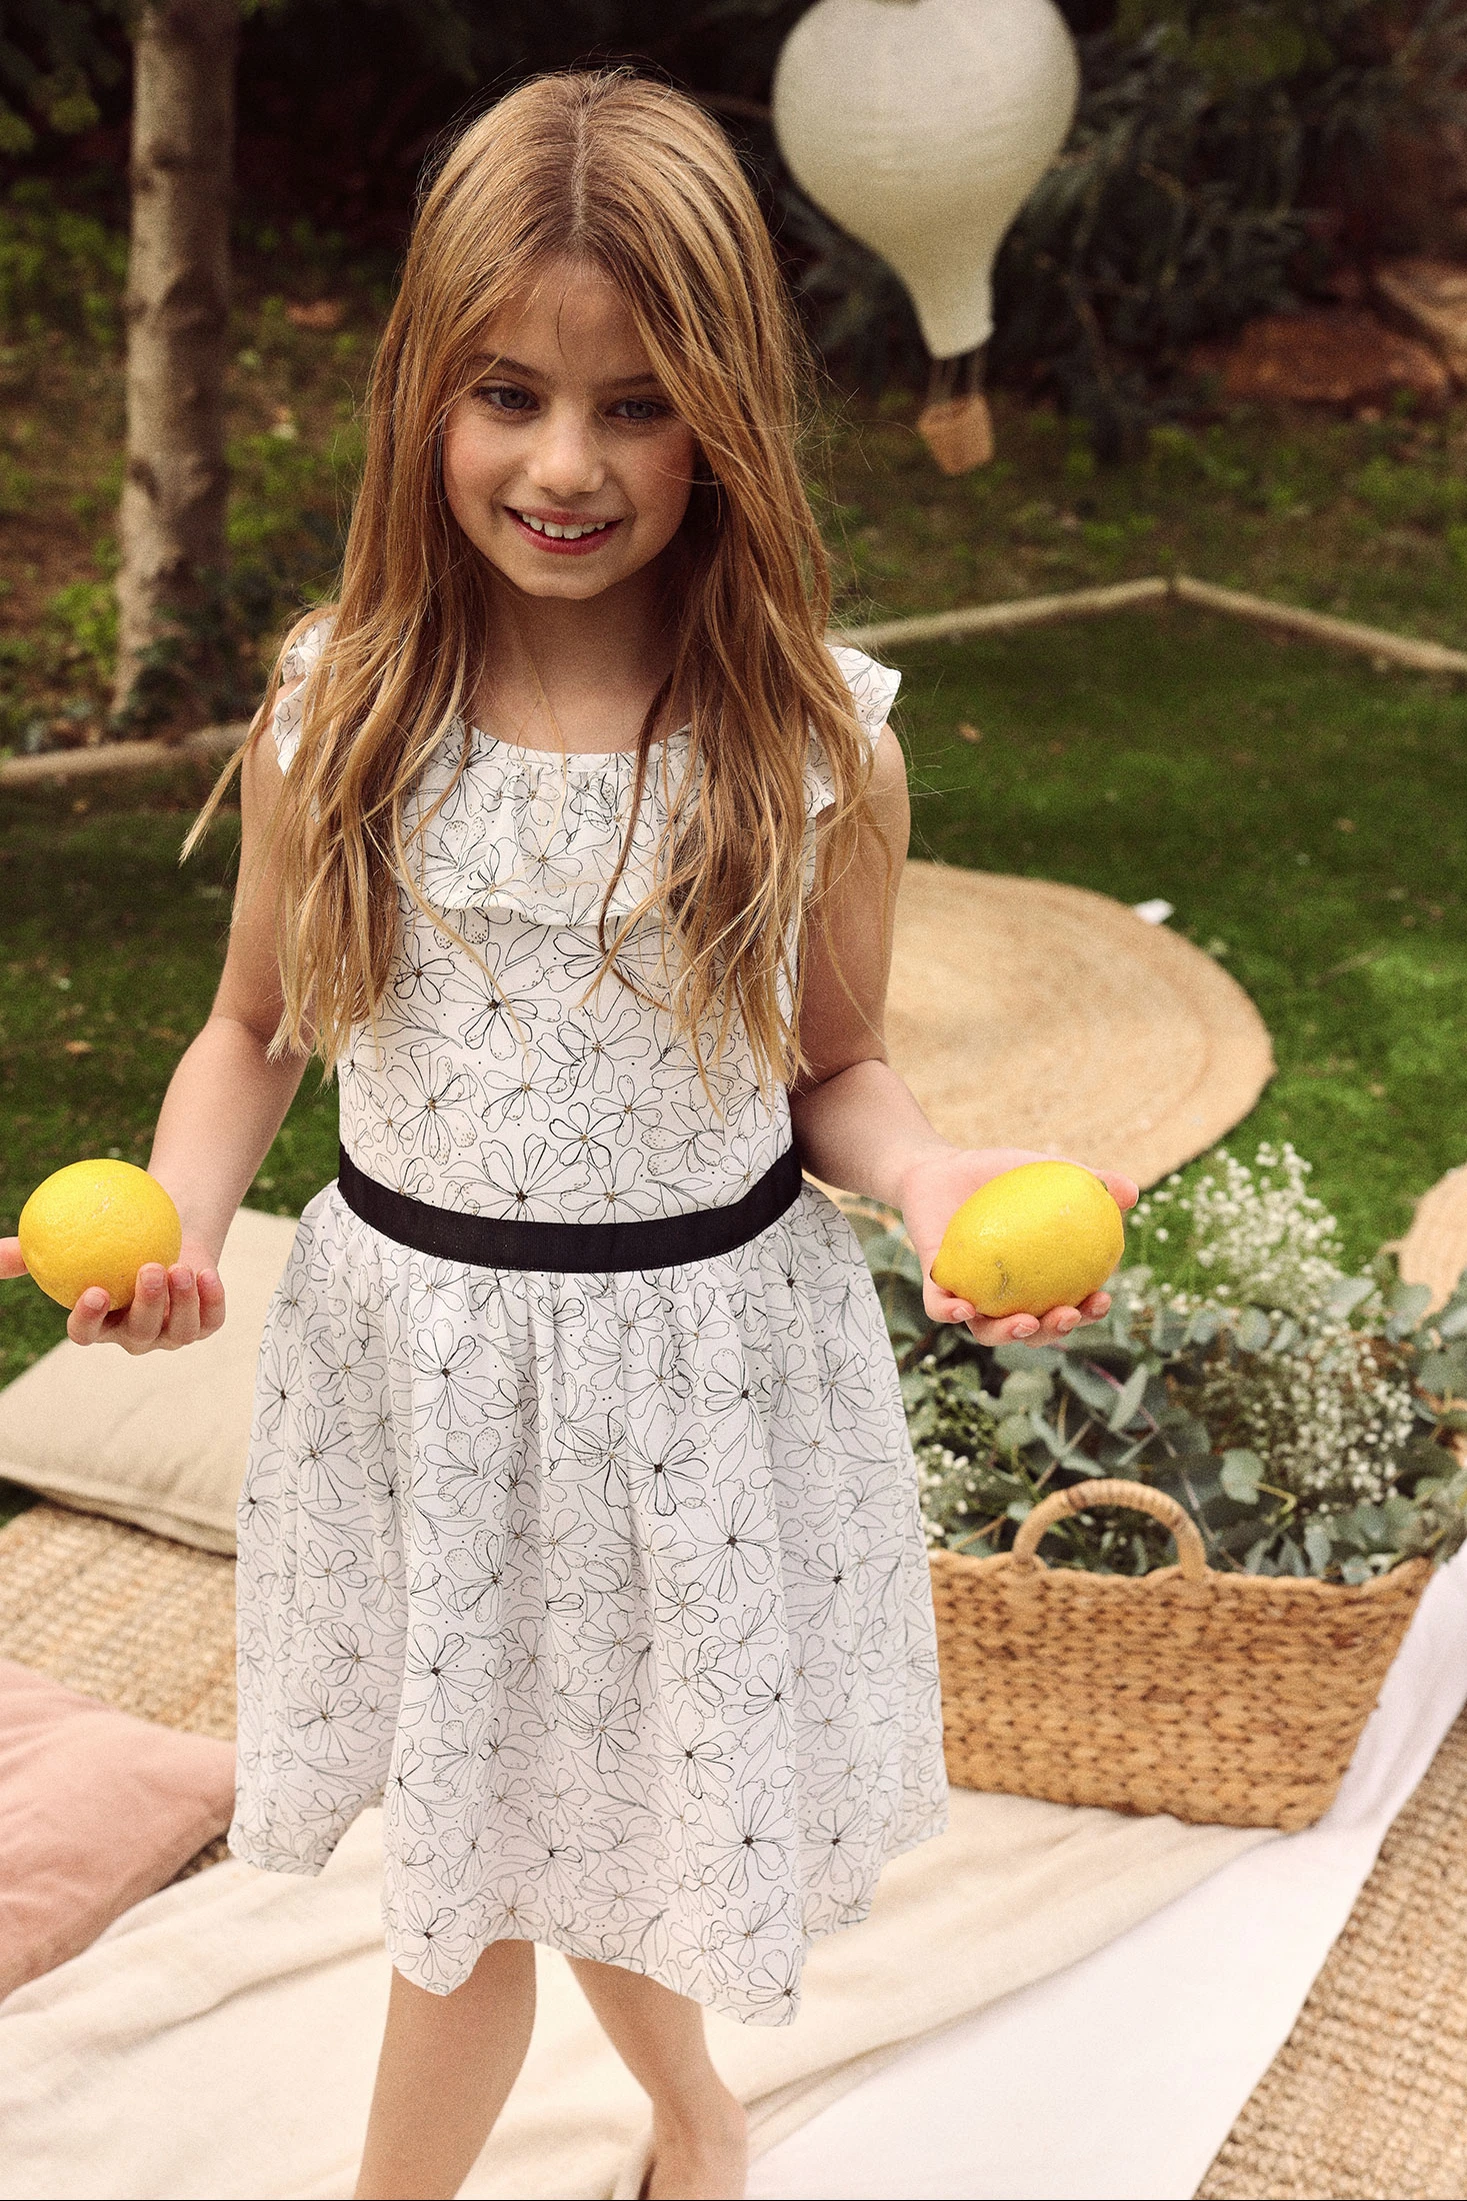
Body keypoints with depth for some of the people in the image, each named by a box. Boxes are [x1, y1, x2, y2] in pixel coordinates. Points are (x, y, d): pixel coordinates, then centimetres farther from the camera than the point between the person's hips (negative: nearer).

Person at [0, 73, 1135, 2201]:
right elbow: (256, 1025, 5)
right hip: (413, 1357, 2)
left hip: (704, 1366, -2)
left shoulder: (818, 741, -10)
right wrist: (179, 1210, -14)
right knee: (480, 1826, 17)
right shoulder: (335, 710, -6)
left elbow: (836, 1066, 1)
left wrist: (937, 1176, -19)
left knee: (614, 1803, 15)